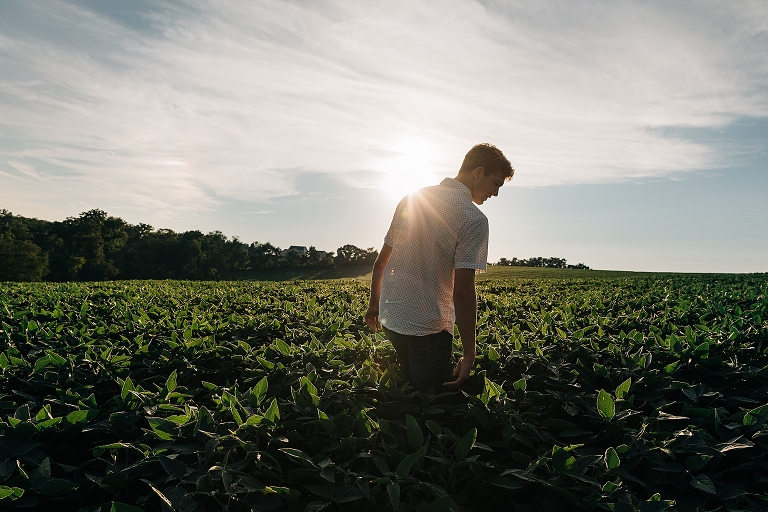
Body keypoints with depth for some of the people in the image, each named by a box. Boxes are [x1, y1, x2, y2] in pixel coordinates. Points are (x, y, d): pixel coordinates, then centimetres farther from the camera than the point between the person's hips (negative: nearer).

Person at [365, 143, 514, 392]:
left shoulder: (411, 199, 5)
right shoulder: (474, 220, -14)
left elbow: (380, 263, 9)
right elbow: (462, 290, -20)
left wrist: (374, 303, 22)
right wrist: (469, 353, -13)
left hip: (390, 317, 6)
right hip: (429, 327, -6)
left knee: (405, 390, 27)